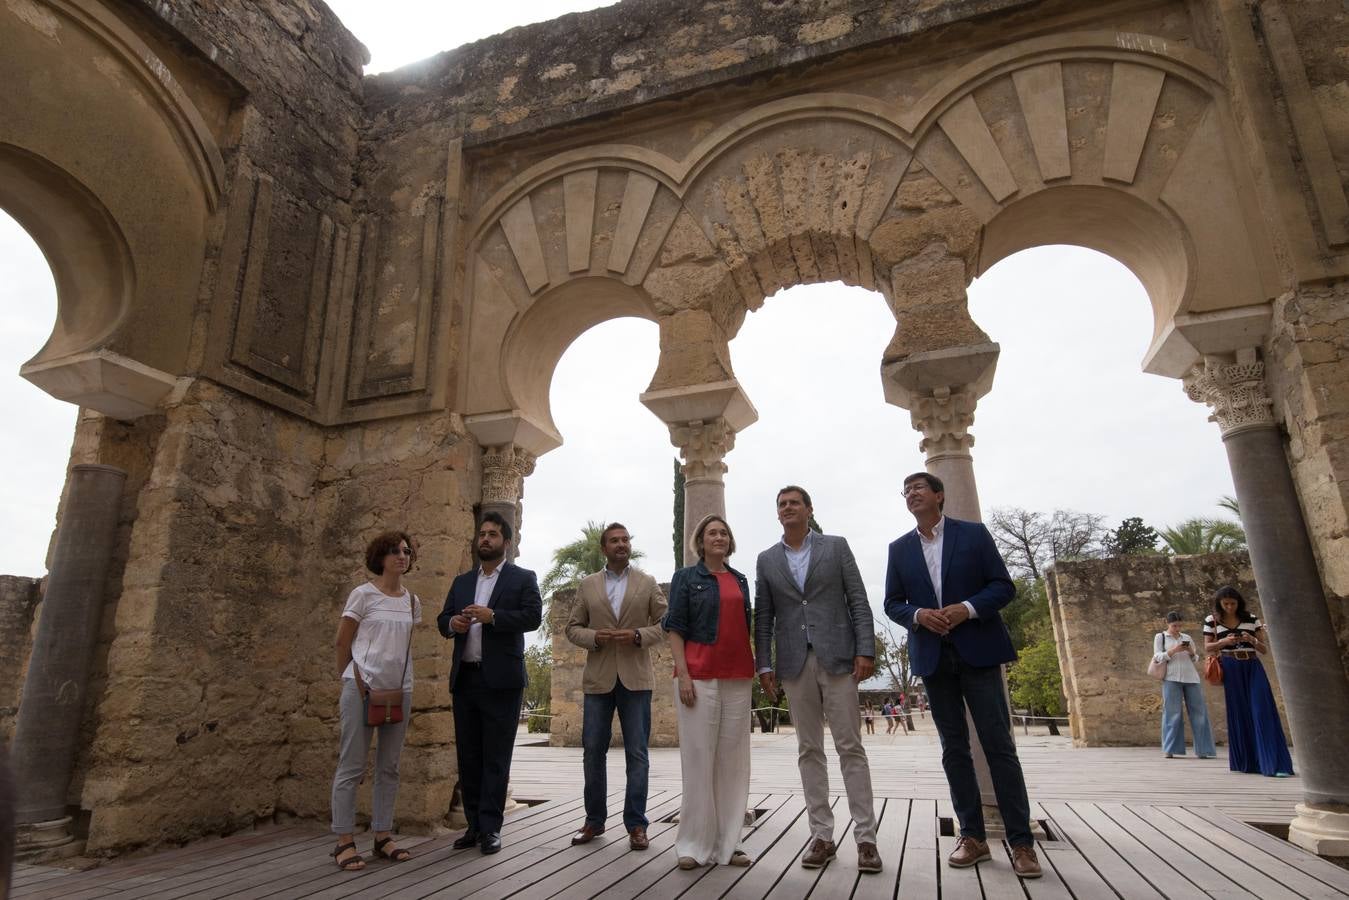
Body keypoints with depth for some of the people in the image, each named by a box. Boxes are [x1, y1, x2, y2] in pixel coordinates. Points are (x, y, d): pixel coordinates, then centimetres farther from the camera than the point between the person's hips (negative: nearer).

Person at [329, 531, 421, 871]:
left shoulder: (412, 602, 8)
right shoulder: (363, 594, -7)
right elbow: (342, 642, -1)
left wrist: (405, 684, 13)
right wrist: (349, 680, 6)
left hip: (399, 689, 6)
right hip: (362, 687, -5)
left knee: (389, 767, 12)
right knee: (351, 766, 1)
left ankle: (383, 837, 22)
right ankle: (345, 842, 11)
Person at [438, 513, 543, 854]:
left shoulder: (523, 578, 2)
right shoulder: (462, 582, 17)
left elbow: (533, 617, -10)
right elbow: (442, 619, 15)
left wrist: (492, 616, -20)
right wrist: (452, 623, -8)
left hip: (500, 679, -5)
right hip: (464, 678, 5)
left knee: (495, 757, 0)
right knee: (468, 755, 10)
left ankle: (491, 828, 9)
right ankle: (474, 824, 21)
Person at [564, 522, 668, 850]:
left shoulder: (648, 583, 6)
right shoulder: (587, 585, 9)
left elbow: (665, 624, 4)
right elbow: (572, 627, 9)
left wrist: (639, 635, -13)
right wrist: (594, 637, -11)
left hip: (635, 678, -1)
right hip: (598, 678, 1)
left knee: (637, 754, 2)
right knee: (593, 752, 7)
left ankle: (636, 825, 12)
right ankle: (594, 820, 23)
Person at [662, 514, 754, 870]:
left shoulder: (740, 580, 15)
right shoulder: (686, 578, 3)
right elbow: (675, 628, -2)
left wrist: (752, 670, 12)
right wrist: (683, 674, -12)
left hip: (737, 678, 5)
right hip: (699, 676, -4)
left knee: (733, 759, 7)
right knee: (699, 757, -1)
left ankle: (726, 842, 16)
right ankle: (694, 843, 10)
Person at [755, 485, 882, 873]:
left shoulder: (836, 547, 5)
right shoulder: (767, 560, 10)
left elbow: (858, 601, 1)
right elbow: (763, 616, 9)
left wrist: (866, 650, -8)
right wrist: (764, 664, 2)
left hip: (837, 657, -2)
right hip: (794, 662, 2)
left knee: (850, 746, -1)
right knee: (809, 750, 6)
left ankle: (865, 836, 7)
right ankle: (822, 835, 13)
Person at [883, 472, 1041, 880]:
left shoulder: (974, 533, 2)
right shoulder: (899, 548, 9)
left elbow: (1003, 586, -2)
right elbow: (892, 603, 7)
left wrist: (967, 608, -18)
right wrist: (918, 614, -13)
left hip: (977, 650, -3)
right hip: (932, 656, 3)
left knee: (998, 744, -2)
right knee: (954, 748, 8)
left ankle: (1021, 842, 7)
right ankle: (972, 837, 17)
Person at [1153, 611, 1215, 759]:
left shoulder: (1187, 637, 18)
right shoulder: (1160, 637, 8)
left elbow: (1195, 658, 20)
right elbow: (1158, 657, 0)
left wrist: (1191, 651, -2)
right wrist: (1174, 650, -13)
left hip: (1191, 677, 4)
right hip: (1171, 678, -3)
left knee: (1198, 711, -1)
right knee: (1172, 713, -4)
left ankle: (1202, 750, 5)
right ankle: (1170, 750, 0)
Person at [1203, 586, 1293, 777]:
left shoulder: (1252, 619, 6)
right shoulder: (1212, 621, 4)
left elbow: (1265, 649, 7)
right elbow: (1207, 648, 8)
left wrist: (1253, 640, -13)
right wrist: (1224, 642, -11)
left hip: (1252, 668, 0)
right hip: (1230, 670, 0)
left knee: (1262, 712, -10)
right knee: (1237, 714, 2)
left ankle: (1275, 764, -11)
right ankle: (1243, 763, 9)